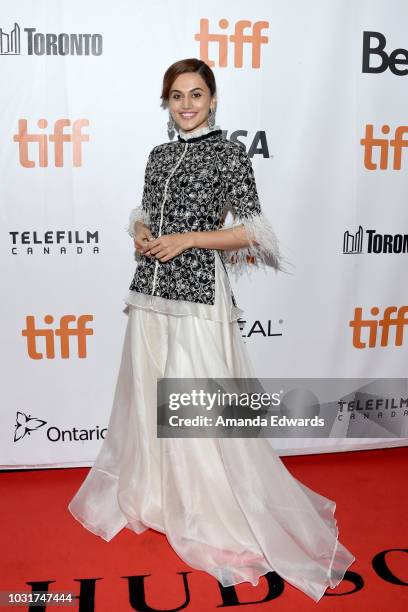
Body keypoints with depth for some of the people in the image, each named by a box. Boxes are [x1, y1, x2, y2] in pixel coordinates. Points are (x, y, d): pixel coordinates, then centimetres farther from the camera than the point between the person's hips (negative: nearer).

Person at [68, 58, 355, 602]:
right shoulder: (159, 155, 13)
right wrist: (140, 234, 0)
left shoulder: (229, 153, -4)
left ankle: (216, 514, 17)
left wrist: (188, 238, -13)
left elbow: (251, 232, -8)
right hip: (150, 290, 6)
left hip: (198, 292, -6)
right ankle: (152, 493, 33)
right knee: (149, 395, 12)